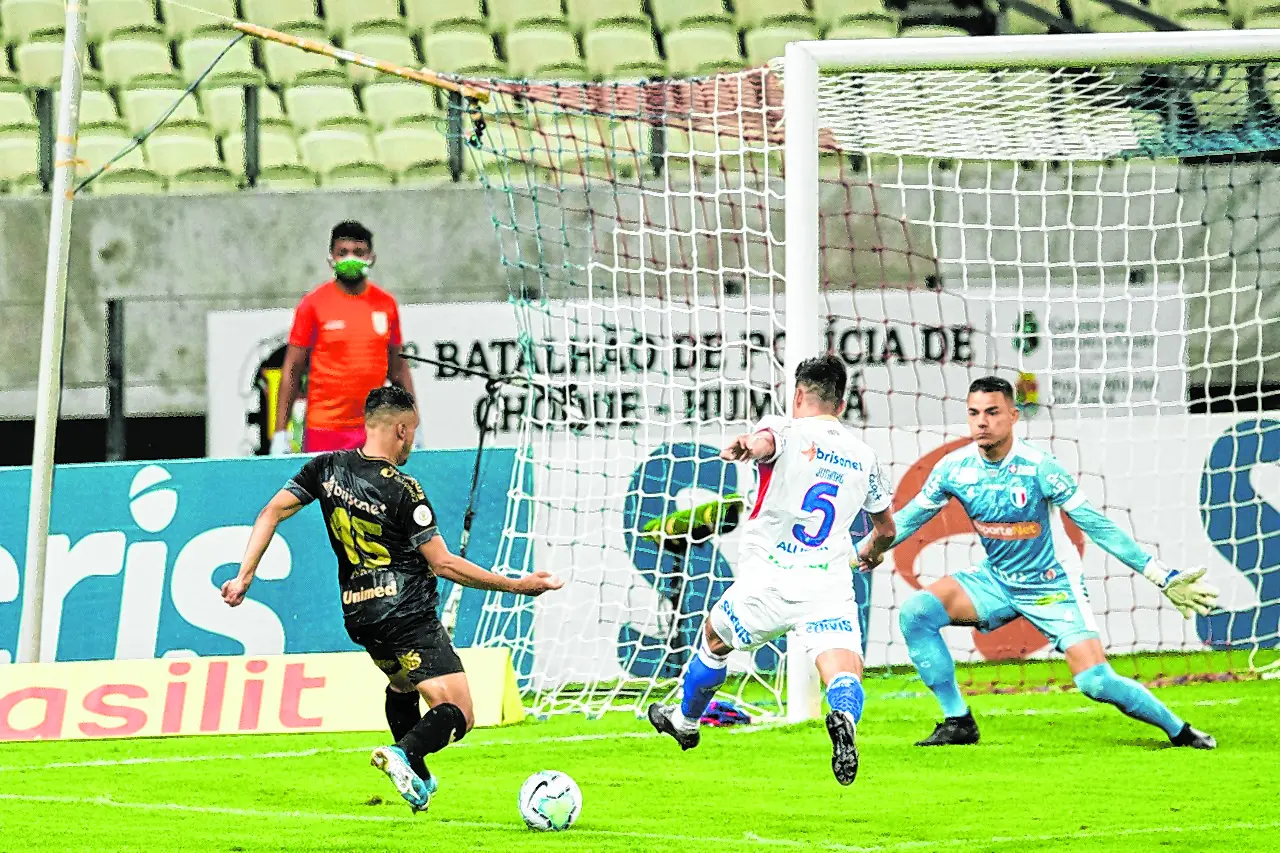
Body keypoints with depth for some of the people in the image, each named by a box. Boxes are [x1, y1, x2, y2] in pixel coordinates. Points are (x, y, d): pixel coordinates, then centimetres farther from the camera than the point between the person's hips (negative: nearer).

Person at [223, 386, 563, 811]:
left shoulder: (327, 468, 2)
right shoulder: (404, 491, -14)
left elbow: (271, 513, 0)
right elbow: (443, 564, -12)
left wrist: (245, 575, 6)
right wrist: (517, 585, -6)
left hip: (358, 616, 7)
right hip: (407, 614, -7)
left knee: (401, 685, 35)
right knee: (457, 713, -8)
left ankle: (420, 780, 33)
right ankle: (404, 753, -35)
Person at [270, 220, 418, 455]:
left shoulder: (386, 304, 9)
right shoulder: (313, 304, -1)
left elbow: (397, 367, 16)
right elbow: (292, 369, 0)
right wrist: (280, 433, -4)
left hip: (375, 429, 3)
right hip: (325, 431, -3)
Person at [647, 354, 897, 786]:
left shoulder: (786, 430, 0)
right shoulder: (863, 456, 14)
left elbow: (764, 441, -28)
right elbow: (886, 529, 28)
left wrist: (748, 445, -50)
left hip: (768, 580, -2)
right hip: (830, 586, 2)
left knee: (714, 639, 26)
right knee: (845, 676, -11)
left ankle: (684, 720, 46)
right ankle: (844, 716, -46)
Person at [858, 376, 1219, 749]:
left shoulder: (1039, 467, -21)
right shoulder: (953, 467, -10)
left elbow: (1097, 526, -16)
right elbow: (909, 518, 8)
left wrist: (1163, 577, -17)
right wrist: (864, 550, 1)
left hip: (1049, 588, -4)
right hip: (995, 582, 4)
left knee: (1096, 682, -17)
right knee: (915, 612, -16)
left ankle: (1179, 730, 7)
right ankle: (957, 722, -6)